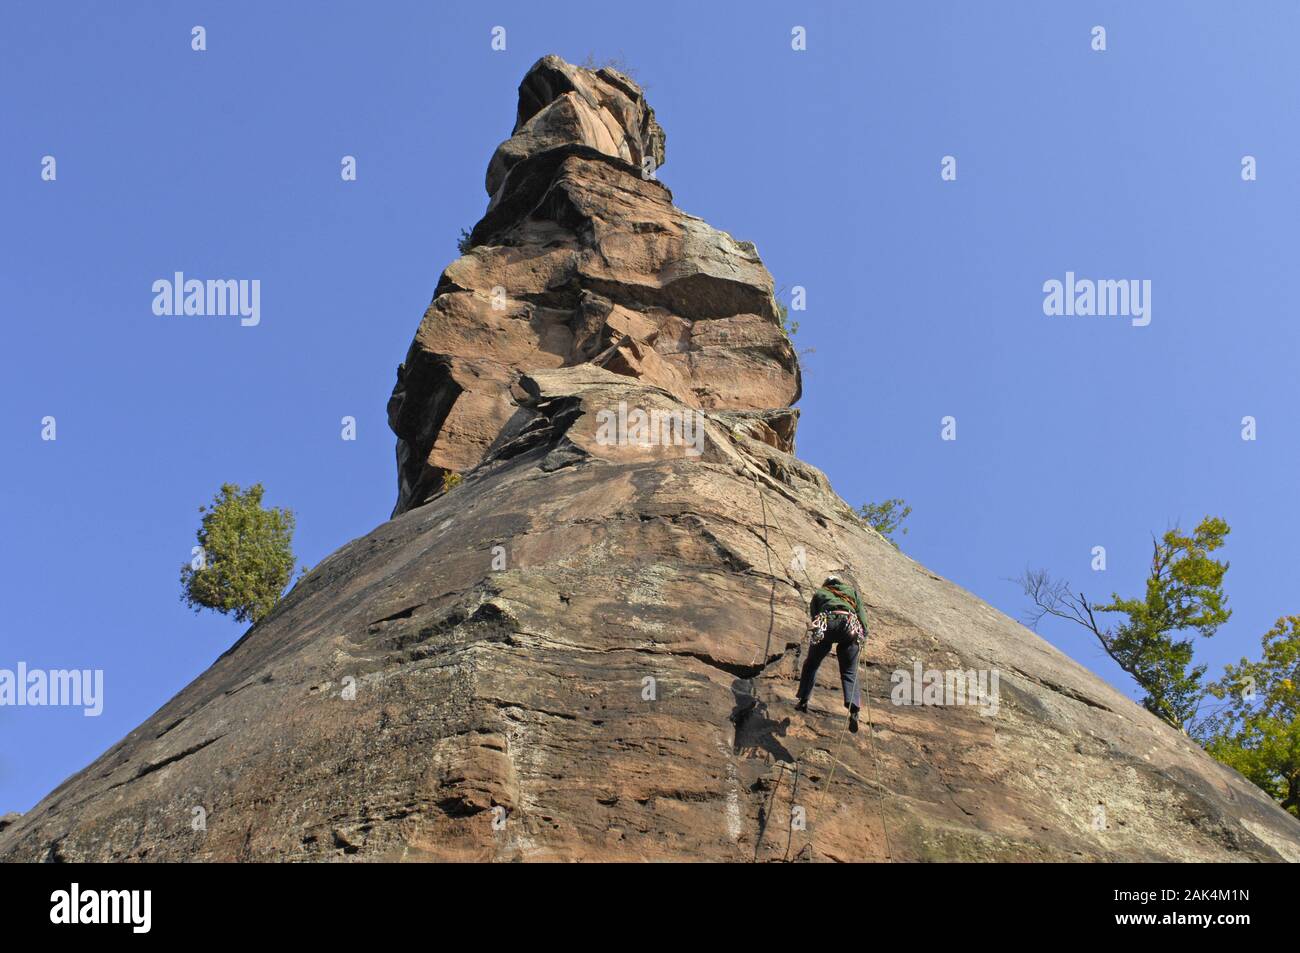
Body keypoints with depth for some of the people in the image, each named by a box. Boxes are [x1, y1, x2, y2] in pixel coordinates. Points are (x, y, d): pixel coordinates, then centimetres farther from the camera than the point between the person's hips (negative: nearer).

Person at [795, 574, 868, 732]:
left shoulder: (819, 593, 31)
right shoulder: (852, 591, 32)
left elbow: (814, 615, 20)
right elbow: (862, 614, 17)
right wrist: (863, 635, 14)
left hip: (826, 624, -1)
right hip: (850, 627, 1)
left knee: (811, 664, 23)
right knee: (849, 672, 7)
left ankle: (803, 701, 19)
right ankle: (853, 710, -15)